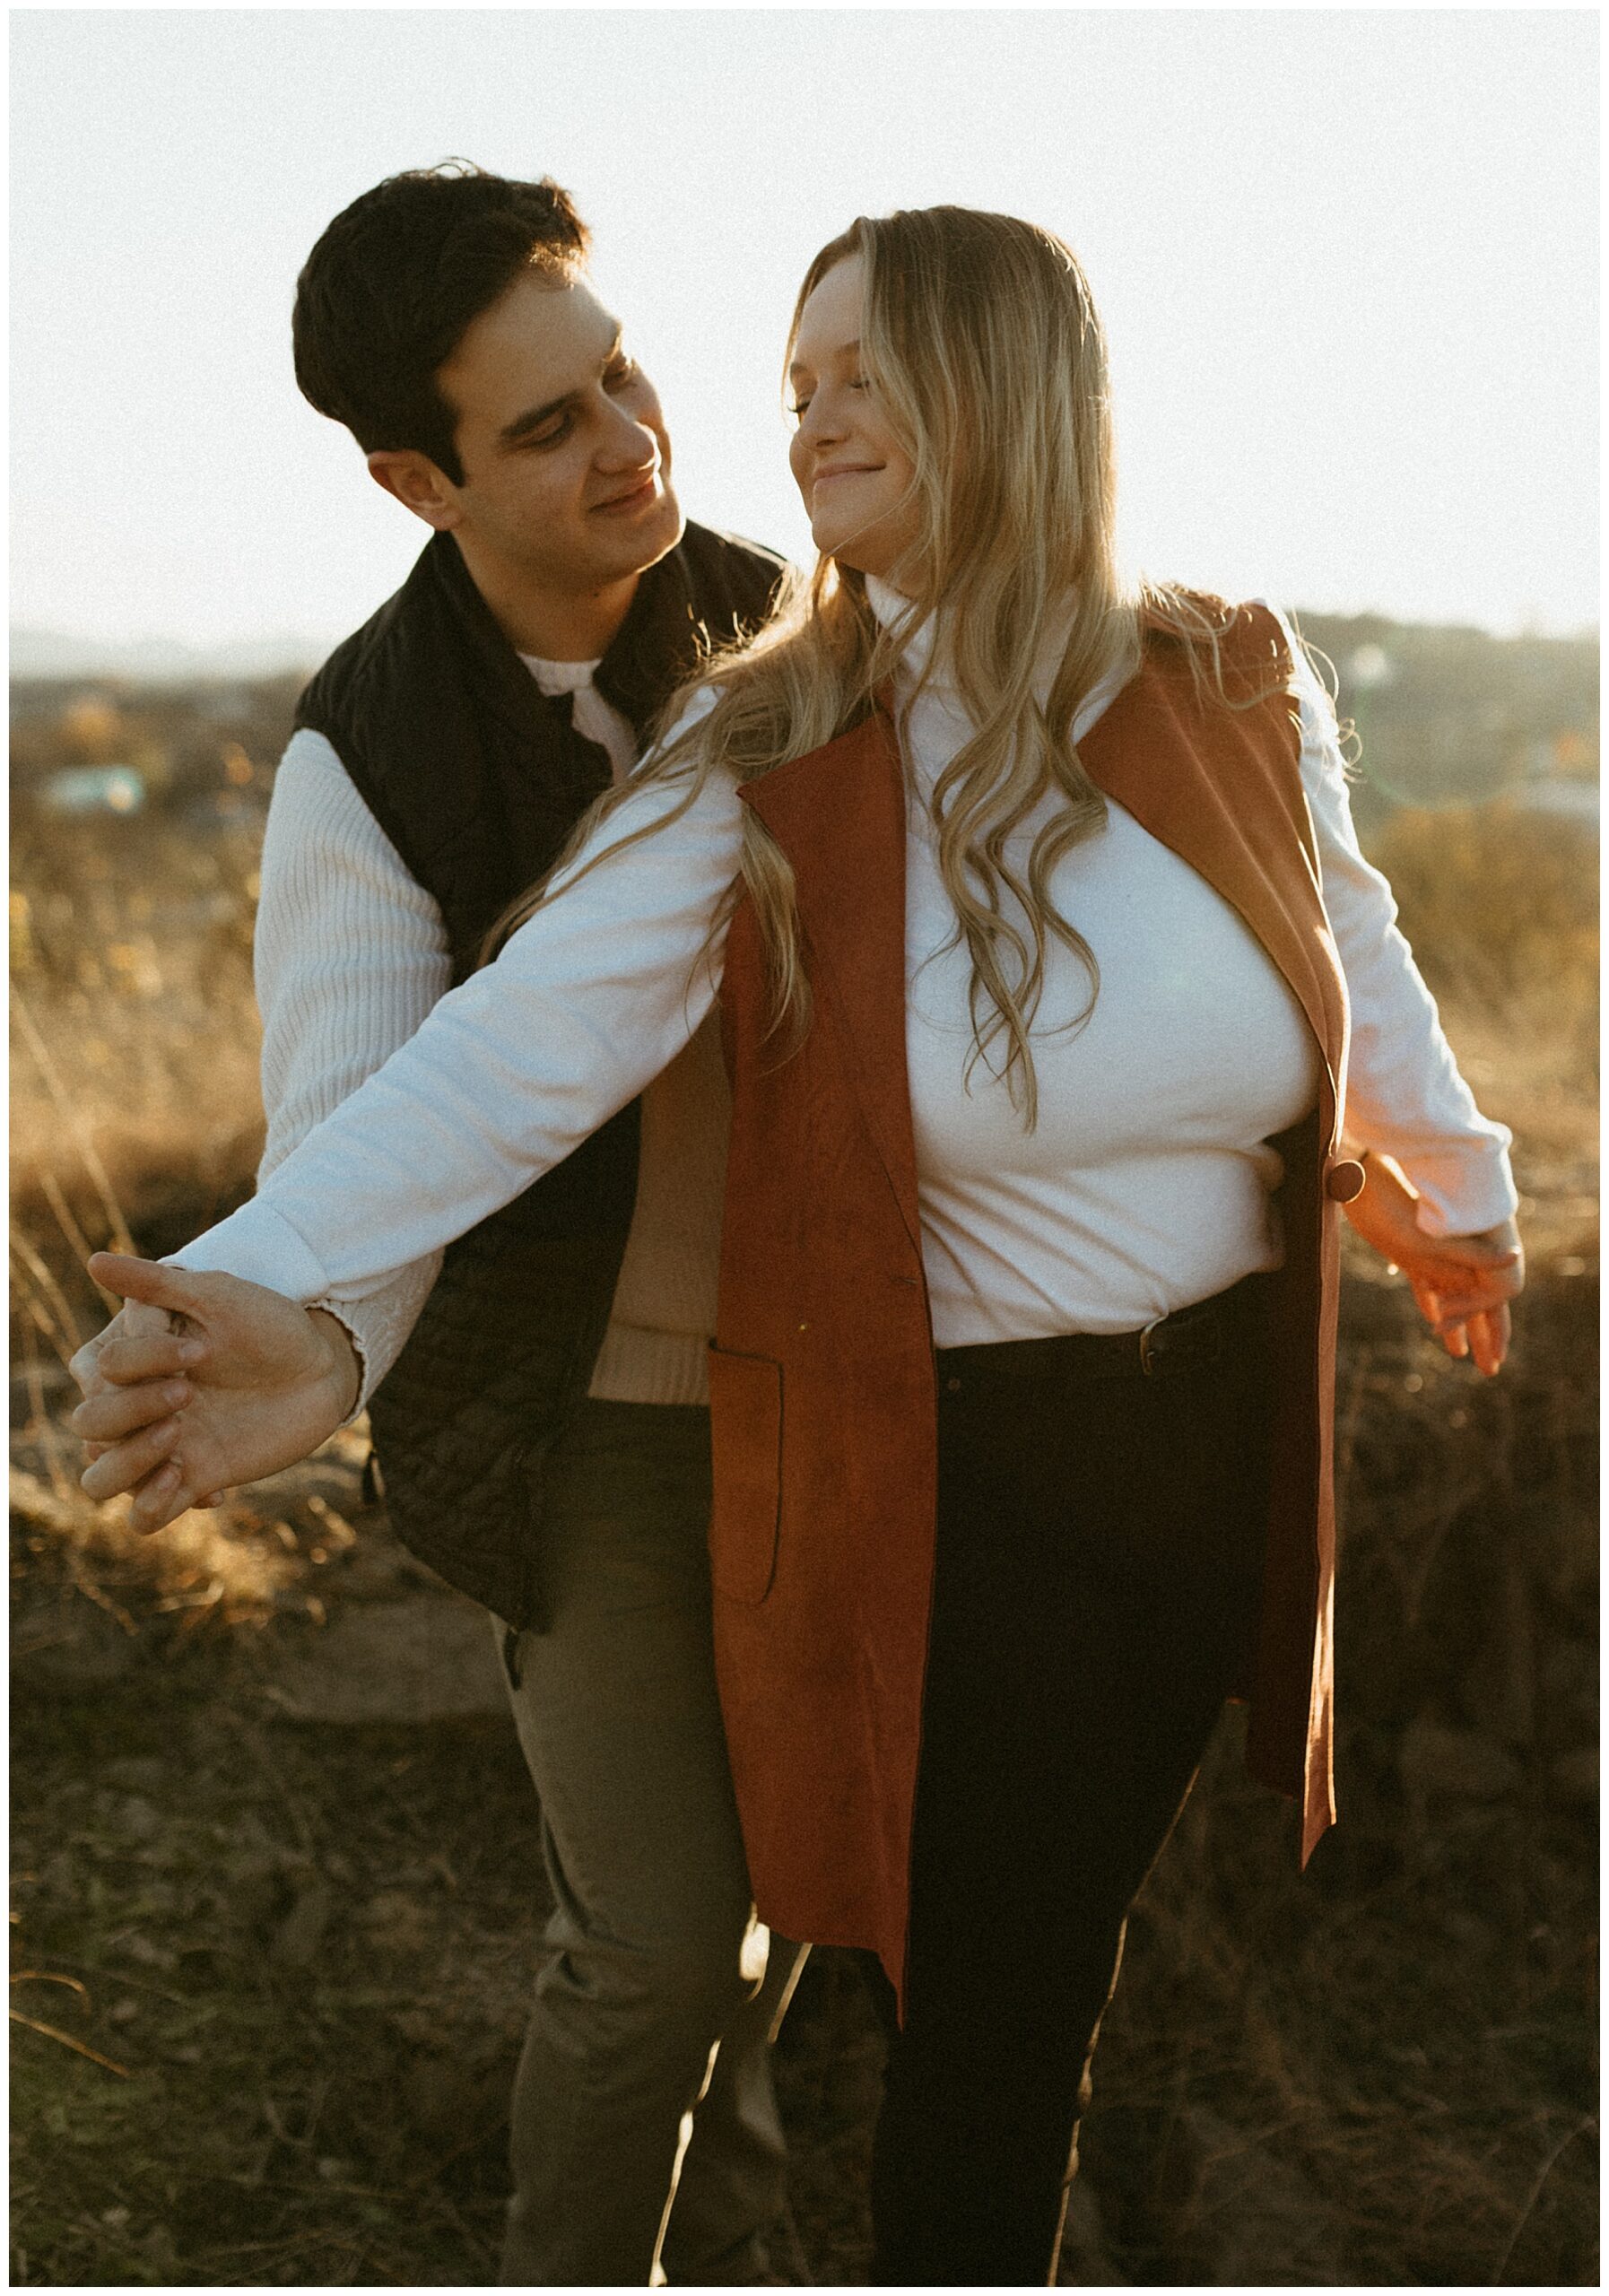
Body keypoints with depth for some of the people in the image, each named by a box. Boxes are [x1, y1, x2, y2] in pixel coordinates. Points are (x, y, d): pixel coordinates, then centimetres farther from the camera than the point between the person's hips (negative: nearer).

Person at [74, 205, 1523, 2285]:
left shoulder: (1237, 694, -4)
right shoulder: (755, 768, -12)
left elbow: (1354, 963, 13)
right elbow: (517, 1045, -23)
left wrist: (1456, 1189, 29)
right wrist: (267, 1281, -38)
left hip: (1229, 1422, 3)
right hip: (949, 1476, -3)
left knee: (1059, 1962, 21)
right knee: (986, 2023, 5)